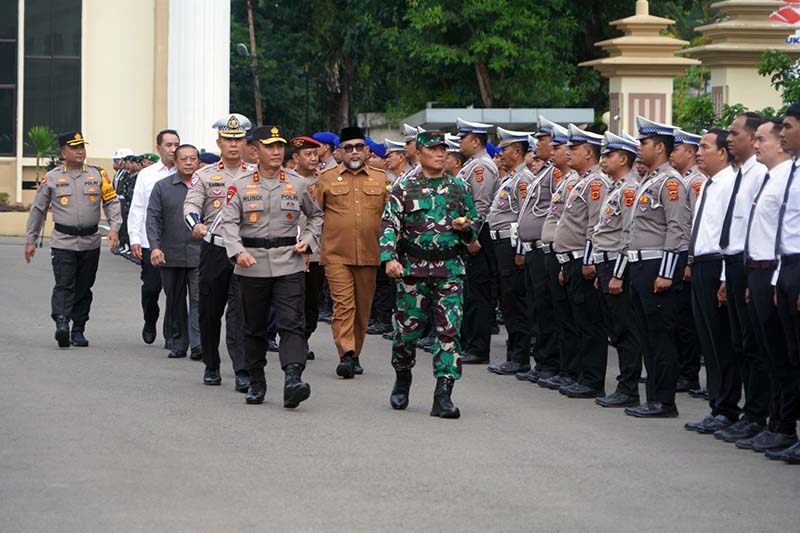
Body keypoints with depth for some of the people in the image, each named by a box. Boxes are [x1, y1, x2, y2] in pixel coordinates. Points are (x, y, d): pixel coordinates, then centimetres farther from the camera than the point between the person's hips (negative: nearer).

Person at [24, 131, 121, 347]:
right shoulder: (51, 178, 4)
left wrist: (114, 228, -10)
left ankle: (78, 331, 16)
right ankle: (61, 323, -28)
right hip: (63, 242, -2)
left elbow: (112, 202, 7)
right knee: (64, 285, -16)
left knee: (84, 288, 8)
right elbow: (38, 210, 11)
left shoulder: (98, 175, 6)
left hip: (90, 243, 2)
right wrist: (30, 240, 10)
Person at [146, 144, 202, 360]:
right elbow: (153, 218, 2)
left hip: (200, 255, -2)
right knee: (175, 301, 9)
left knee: (199, 299, -10)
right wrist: (154, 246, -11)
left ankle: (198, 345, -13)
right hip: (171, 255, 2)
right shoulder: (162, 187, 7)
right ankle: (178, 344, 18)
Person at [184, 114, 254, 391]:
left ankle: (242, 372, -16)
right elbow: (191, 204, -8)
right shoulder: (204, 175, 5)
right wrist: (196, 224, -30)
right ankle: (211, 367, 27)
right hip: (214, 251, 1)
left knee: (240, 312, -11)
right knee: (210, 311, 10)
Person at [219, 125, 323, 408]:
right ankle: (256, 383, 22)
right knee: (254, 328, 9)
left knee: (292, 323, -14)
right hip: (252, 266, 0)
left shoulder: (298, 184, 6)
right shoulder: (240, 186, 1)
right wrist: (238, 251, -23)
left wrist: (308, 241, 3)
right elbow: (229, 222, -6)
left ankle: (293, 379, -26)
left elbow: (316, 215, 20)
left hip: (290, 265, 0)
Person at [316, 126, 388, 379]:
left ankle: (355, 355, 20)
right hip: (336, 255, -2)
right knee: (343, 304, -12)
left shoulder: (381, 179, 9)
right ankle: (346, 355, -17)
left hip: (369, 255, 2)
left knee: (363, 307, 9)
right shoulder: (327, 178, 5)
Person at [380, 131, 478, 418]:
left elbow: (474, 228, 19)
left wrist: (465, 227, -5)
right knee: (408, 329, 4)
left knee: (449, 330, -8)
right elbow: (389, 225, -4)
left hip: (450, 269, 1)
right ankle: (402, 379, 31)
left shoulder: (459, 188, 10)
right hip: (413, 267, -1)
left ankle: (443, 396, -8)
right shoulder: (404, 187, 3)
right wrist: (389, 258, -19)